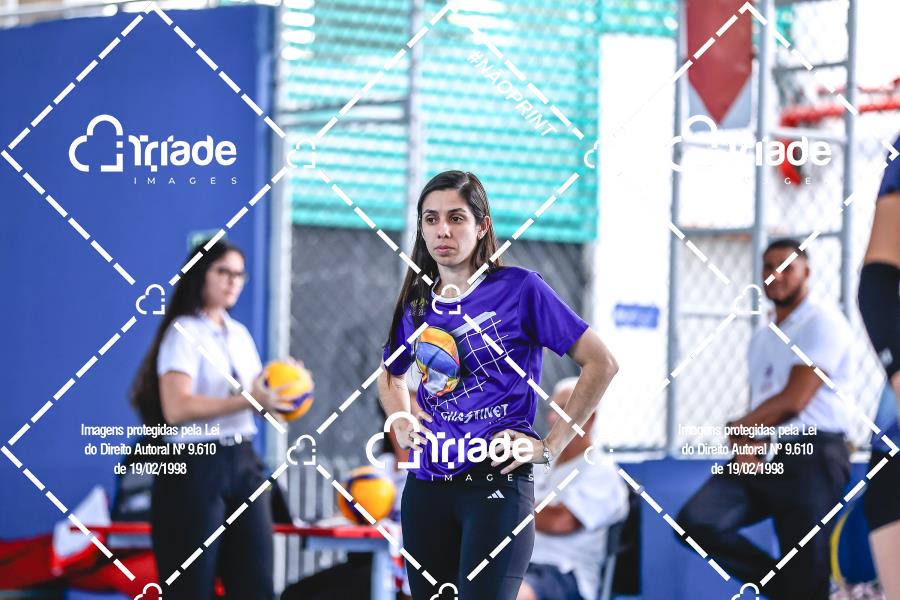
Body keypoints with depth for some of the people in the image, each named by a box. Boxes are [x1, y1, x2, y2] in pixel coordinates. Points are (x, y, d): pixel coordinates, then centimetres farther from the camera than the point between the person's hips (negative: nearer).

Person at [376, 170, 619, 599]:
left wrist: (551, 447, -7)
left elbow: (600, 363, -5)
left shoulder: (519, 289, -6)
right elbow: (390, 374, 30)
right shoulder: (416, 303, 9)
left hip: (496, 484, -5)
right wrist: (401, 424, 10)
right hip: (426, 486, 6)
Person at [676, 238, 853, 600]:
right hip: (760, 458, 7)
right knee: (695, 523, -13)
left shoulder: (822, 322, -4)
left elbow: (793, 401, -13)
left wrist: (738, 430, -1)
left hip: (811, 458, -7)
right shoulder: (761, 339, 22)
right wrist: (746, 442, -6)